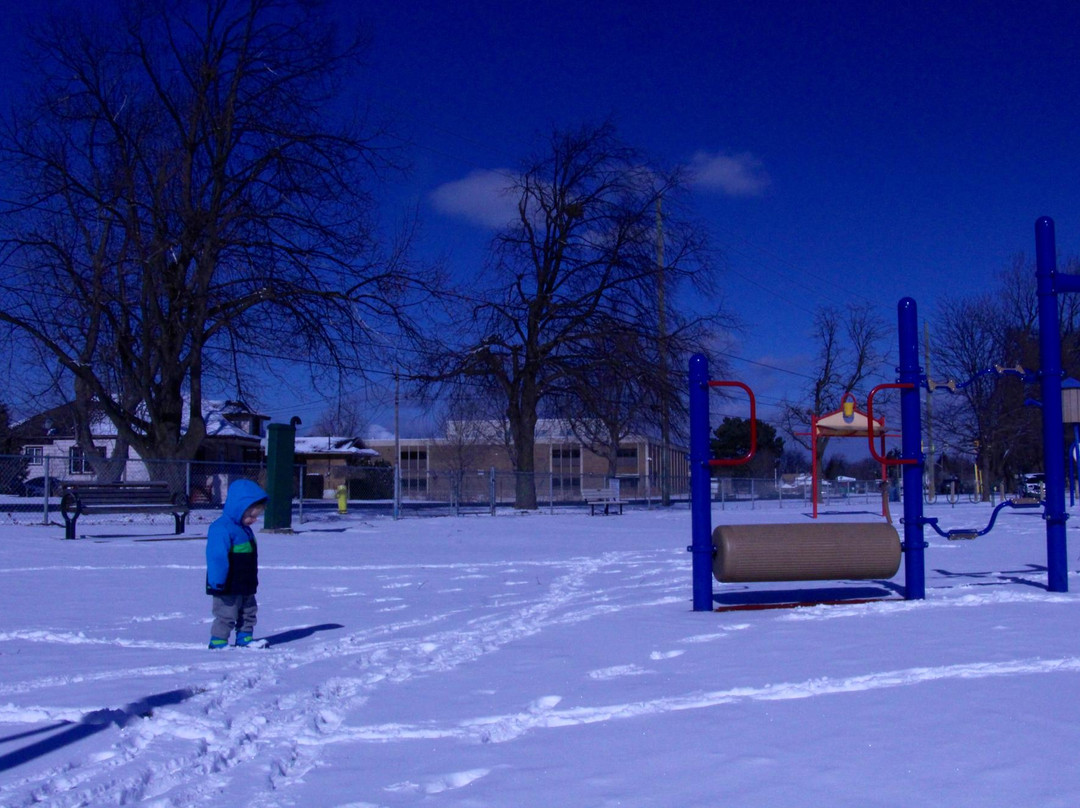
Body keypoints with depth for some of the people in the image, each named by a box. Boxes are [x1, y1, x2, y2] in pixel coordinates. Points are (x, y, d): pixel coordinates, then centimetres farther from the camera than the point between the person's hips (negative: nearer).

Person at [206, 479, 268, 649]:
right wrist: (218, 581, -25)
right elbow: (217, 557, -24)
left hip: (245, 586, 10)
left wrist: (253, 582, 25)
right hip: (228, 588, -10)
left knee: (249, 612, 17)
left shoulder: (245, 529, 12)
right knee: (226, 615, -3)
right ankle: (218, 641, 6)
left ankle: (244, 639, 27)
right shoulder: (221, 528, -20)